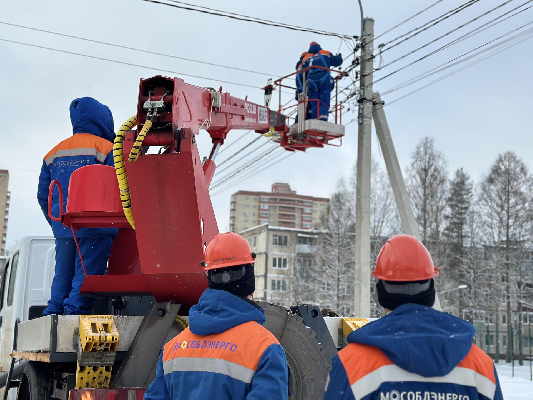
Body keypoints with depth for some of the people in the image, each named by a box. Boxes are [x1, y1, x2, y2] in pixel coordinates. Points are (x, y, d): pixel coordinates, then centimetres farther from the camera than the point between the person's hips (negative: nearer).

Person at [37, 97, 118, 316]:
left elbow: (43, 196, 18)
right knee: (86, 275, -5)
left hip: (62, 228, 6)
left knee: (62, 276, 12)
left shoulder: (54, 153, 18)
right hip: (95, 228, -6)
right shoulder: (105, 148, -1)